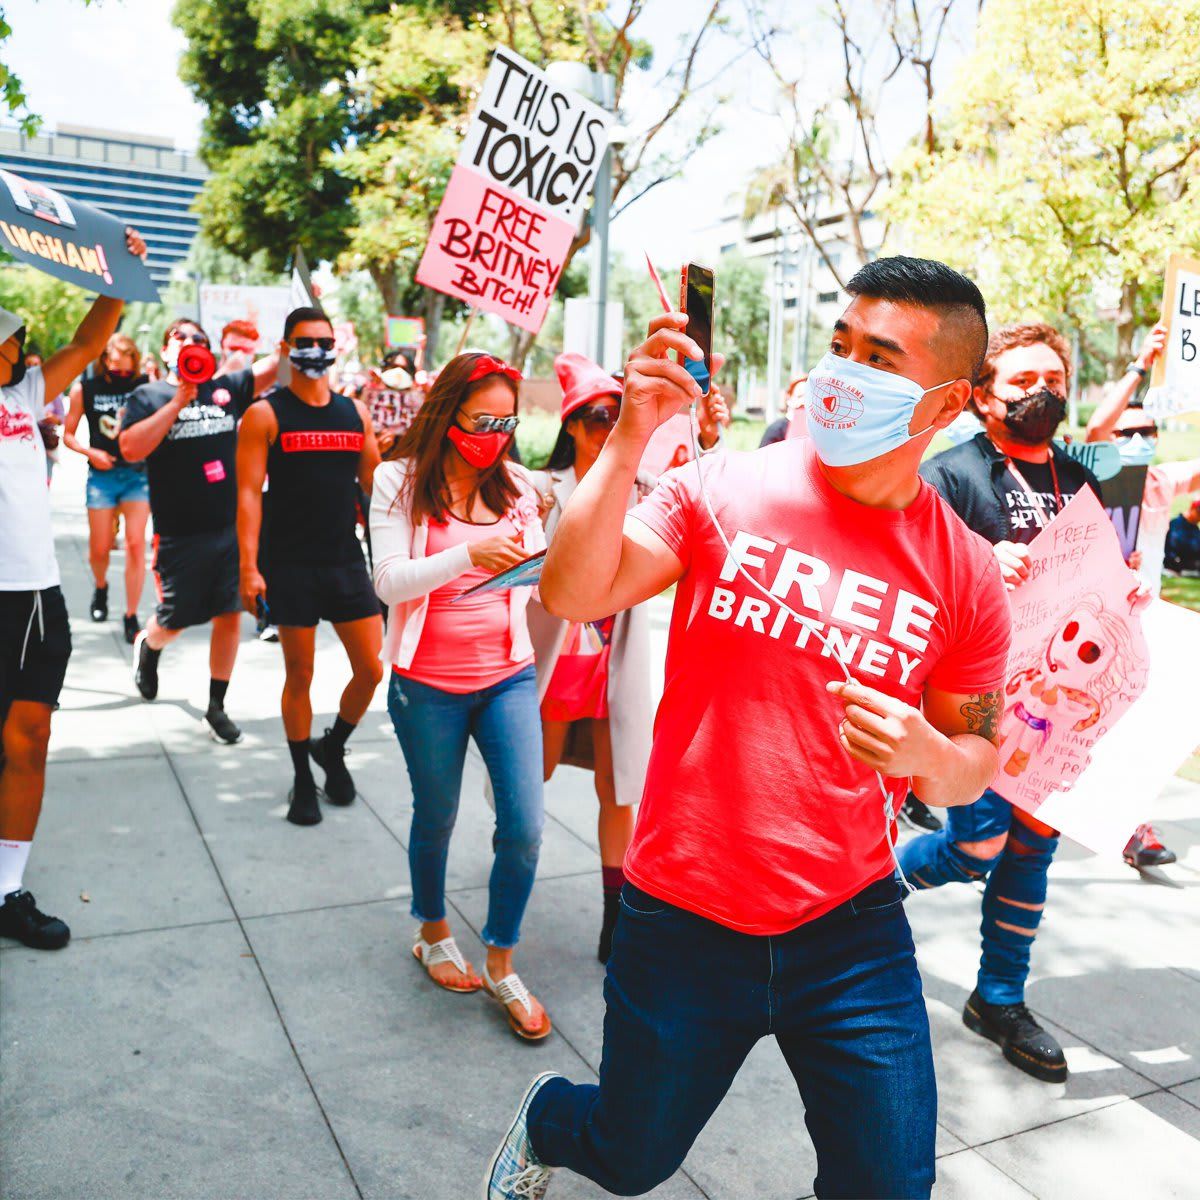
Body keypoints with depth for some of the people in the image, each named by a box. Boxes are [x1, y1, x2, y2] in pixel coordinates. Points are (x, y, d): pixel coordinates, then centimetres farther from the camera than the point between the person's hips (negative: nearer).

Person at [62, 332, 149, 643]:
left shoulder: (145, 385, 0)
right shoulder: (84, 389, 1)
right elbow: (68, 435, 6)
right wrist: (90, 452, -10)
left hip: (138, 472, -1)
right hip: (102, 475, 1)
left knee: (136, 544, -9)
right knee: (99, 548, 7)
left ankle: (131, 617, 0)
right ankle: (101, 587, 42)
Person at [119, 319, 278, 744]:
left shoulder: (225, 389, 6)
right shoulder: (148, 396, 1)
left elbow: (272, 367, -6)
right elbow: (130, 448, -16)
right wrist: (179, 400, -19)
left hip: (232, 526, 2)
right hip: (180, 533, -2)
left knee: (229, 616, 4)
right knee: (175, 621, 10)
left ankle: (216, 707, 18)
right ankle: (147, 646, 46)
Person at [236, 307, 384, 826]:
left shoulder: (355, 413, 9)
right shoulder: (265, 415, -3)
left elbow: (374, 486, 14)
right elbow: (249, 493, -8)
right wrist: (249, 568, -15)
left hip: (347, 560, 4)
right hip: (291, 565, -3)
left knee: (372, 670, 2)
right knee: (299, 676, 5)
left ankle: (333, 747, 29)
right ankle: (302, 779, 23)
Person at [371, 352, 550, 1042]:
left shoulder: (516, 488, 5)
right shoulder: (402, 481, -3)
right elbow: (390, 581, -13)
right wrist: (469, 554, -27)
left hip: (508, 676, 2)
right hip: (429, 684, -2)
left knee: (525, 826, -4)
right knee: (436, 820, 15)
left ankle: (502, 963, 18)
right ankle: (434, 932, 42)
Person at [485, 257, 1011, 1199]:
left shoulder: (965, 574, -3)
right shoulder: (724, 490, -8)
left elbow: (975, 759, 7)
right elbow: (571, 594, -17)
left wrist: (927, 755, -16)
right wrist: (632, 435, -25)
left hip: (849, 927, 1)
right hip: (684, 916, -1)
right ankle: (546, 1121, 55)